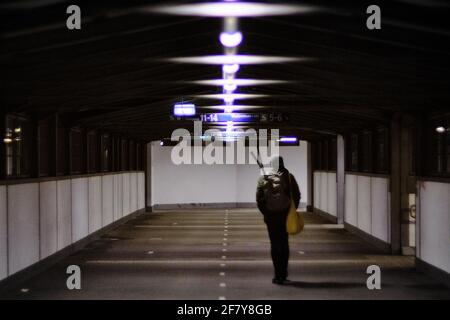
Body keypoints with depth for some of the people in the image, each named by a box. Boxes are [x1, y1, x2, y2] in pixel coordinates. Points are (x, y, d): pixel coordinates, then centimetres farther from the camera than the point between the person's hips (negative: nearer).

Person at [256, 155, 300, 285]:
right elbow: (296, 195, -1)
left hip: (270, 215, -1)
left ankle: (278, 275, 0)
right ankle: (283, 273, 18)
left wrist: (265, 213, 7)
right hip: (285, 214, 1)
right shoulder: (288, 177, -3)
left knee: (275, 244, 4)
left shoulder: (263, 178, -2)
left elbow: (259, 198, -3)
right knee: (284, 243, 14)